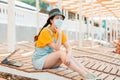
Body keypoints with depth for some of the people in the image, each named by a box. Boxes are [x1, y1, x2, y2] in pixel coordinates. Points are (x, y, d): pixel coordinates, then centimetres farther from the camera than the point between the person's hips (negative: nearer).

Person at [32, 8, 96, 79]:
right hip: (39, 60, -6)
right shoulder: (45, 32, -18)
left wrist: (68, 55, -31)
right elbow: (57, 49, -23)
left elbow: (68, 47, -11)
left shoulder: (61, 32, 2)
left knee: (68, 54, -20)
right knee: (61, 53, -29)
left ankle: (88, 72, -28)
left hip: (50, 59, 6)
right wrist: (59, 34, -22)